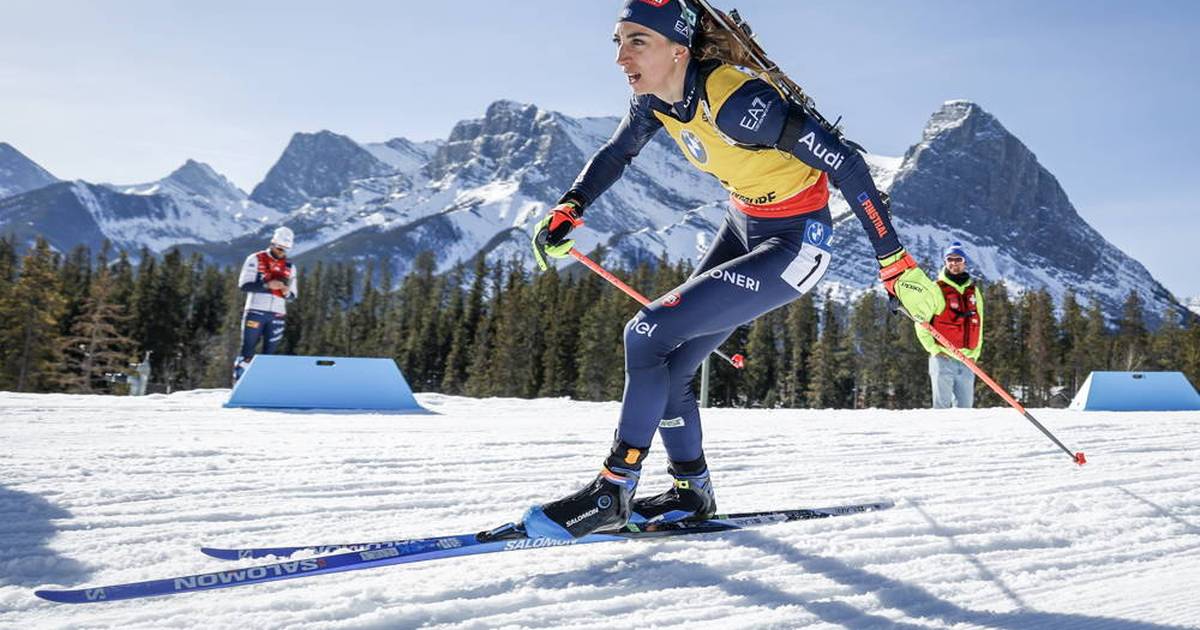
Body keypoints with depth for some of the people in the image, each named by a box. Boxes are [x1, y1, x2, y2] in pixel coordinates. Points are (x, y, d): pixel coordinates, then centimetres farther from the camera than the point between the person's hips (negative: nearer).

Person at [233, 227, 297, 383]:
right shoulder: (255, 259, 2)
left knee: (269, 354, 3)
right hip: (256, 311, -3)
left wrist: (287, 292, -8)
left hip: (277, 315, 4)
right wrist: (267, 285, -20)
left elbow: (292, 296, 16)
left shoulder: (289, 267, 14)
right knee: (248, 352, -5)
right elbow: (244, 285, -8)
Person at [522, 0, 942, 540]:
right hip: (744, 225, 8)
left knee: (648, 335, -18)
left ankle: (610, 494, -5)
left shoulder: (735, 100, -30)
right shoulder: (655, 97, -6)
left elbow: (843, 163, -27)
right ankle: (692, 491, 24)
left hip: (795, 244, -8)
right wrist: (568, 210, -2)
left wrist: (895, 263, -25)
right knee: (665, 370, 4)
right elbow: (616, 154, 14)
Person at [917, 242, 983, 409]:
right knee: (942, 404, -6)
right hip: (943, 358, -4)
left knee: (965, 406, 5)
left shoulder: (974, 291, 15)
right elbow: (921, 323, 0)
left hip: (967, 361, 5)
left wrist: (975, 353, 13)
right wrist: (934, 349, -8)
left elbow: (978, 325, 22)